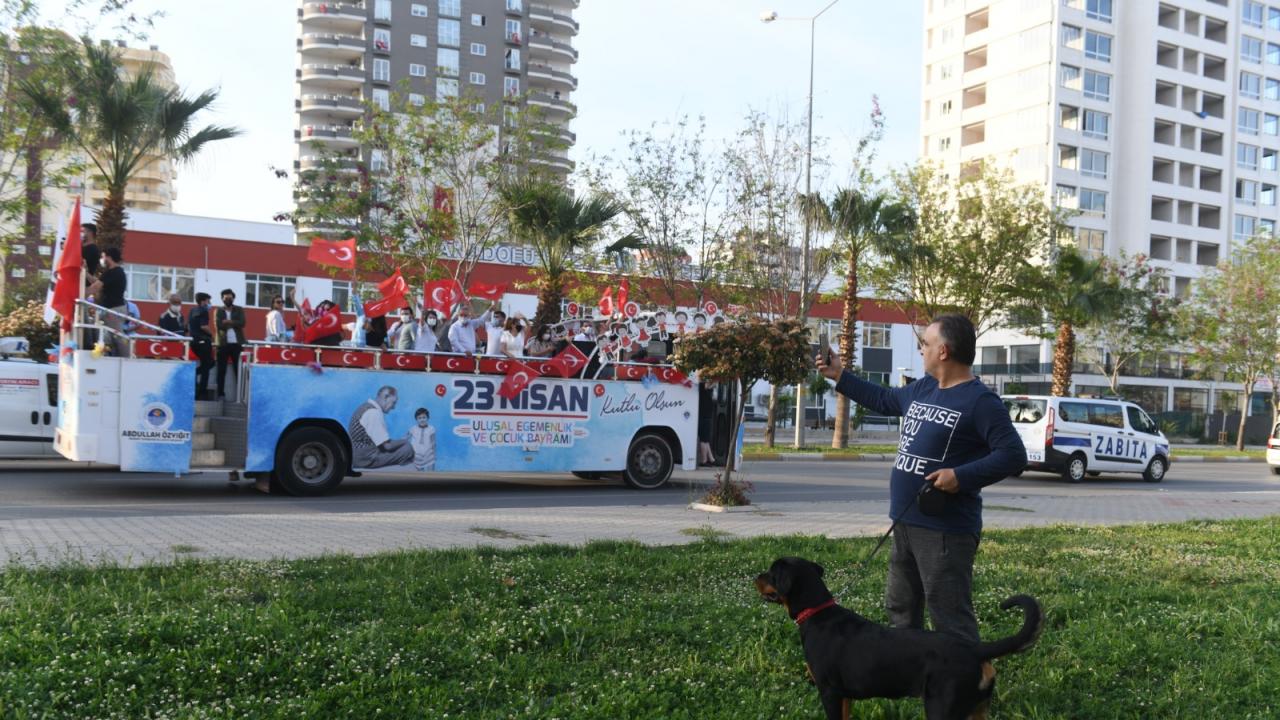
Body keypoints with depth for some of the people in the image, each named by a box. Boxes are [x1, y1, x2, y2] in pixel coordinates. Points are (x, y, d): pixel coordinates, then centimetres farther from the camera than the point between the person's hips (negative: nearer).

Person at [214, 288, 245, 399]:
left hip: (237, 343, 0)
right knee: (221, 370, 1)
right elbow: (218, 325, -8)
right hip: (223, 343, 0)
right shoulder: (218, 311, 8)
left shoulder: (239, 310, 10)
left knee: (239, 369, -1)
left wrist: (228, 322, -11)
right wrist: (233, 324, -8)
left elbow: (242, 323, -7)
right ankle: (221, 393, 4)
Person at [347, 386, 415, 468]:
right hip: (366, 460, -10)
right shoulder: (374, 413, -19)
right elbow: (387, 445, -19)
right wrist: (404, 441, -2)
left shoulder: (367, 406, 11)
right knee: (407, 448, -14)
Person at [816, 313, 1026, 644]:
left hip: (946, 531, -9)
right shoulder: (921, 389, 11)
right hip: (905, 524, 9)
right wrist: (839, 376, 28)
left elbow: (1013, 456, -19)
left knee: (950, 619, -5)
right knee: (900, 608, 21)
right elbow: (882, 400, 30)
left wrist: (962, 476, -26)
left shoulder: (980, 401, -15)